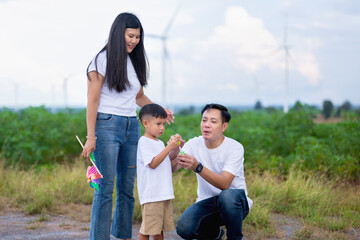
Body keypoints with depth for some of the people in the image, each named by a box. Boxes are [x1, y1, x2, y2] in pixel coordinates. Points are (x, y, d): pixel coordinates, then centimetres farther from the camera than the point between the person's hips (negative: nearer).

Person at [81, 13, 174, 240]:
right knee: (105, 189, -7)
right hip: (107, 126, -6)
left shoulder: (136, 61, 14)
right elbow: (92, 101, -8)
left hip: (132, 127, 6)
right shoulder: (103, 60, -5)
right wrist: (91, 136, -14)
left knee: (127, 188, 8)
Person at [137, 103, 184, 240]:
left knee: (160, 228, 13)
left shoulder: (160, 143, 18)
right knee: (147, 229, -5)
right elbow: (153, 163, -18)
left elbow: (172, 166, 17)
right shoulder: (144, 142, -7)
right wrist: (169, 147, -19)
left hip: (164, 193, 8)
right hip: (150, 195, -8)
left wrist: (177, 150, 3)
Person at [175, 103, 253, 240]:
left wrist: (197, 167, -44)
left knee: (227, 195, -38)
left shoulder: (235, 148, -15)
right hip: (207, 202, 4)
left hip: (236, 202, -3)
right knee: (184, 229, -23)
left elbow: (225, 183, -29)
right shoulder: (194, 144, -4)